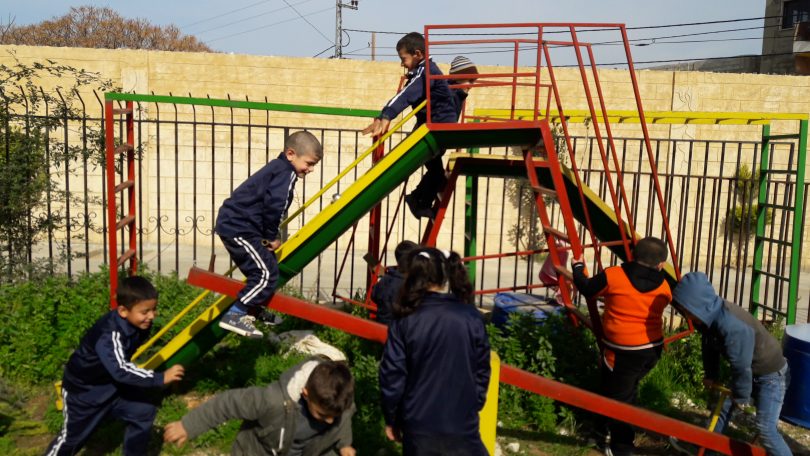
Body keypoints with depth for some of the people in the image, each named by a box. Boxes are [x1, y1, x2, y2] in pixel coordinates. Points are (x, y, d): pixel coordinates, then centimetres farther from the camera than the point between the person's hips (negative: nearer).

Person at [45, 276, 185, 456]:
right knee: (73, 436, 10)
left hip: (113, 383, 6)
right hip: (83, 388, -6)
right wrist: (160, 378, -49)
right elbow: (120, 370, -48)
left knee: (143, 412, -3)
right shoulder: (110, 334, -39)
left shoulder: (139, 323, -14)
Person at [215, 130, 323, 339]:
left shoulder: (278, 168, 19)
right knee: (267, 274, -12)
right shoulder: (286, 173, -13)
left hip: (233, 224, 10)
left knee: (261, 269, 20)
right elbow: (273, 205, -25)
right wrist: (272, 236, -11)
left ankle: (254, 310, 35)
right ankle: (234, 315, -9)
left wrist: (269, 235, 15)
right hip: (239, 229, -10)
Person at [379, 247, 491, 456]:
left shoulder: (405, 321, -10)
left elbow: (392, 375, -6)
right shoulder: (471, 317, -7)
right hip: (462, 423, 0)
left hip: (418, 424, 0)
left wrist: (391, 419, 7)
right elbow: (482, 371, 1)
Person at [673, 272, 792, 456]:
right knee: (723, 407, 17)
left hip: (771, 375, -9)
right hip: (748, 371, 9)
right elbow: (710, 347, 6)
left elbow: (741, 366, -29)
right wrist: (711, 375, 13)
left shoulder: (732, 327, -40)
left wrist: (741, 396, -15)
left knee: (765, 428, -12)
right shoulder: (710, 315, -11)